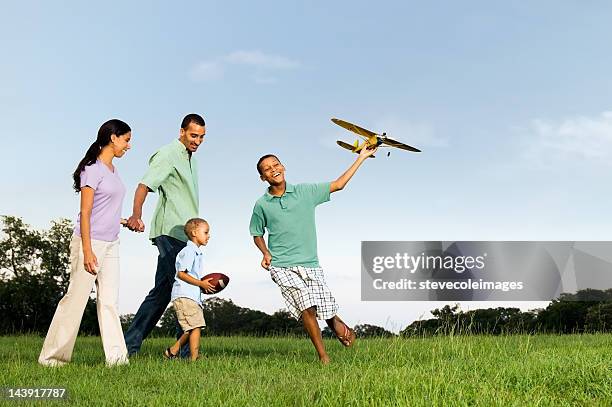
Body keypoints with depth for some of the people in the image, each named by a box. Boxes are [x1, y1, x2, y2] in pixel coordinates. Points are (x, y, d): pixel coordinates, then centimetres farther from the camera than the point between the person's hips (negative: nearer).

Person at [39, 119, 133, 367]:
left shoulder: (112, 169, 14)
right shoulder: (92, 169, -11)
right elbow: (85, 212, -15)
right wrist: (87, 251, -19)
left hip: (110, 244, 8)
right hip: (90, 242, -8)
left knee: (109, 301, 3)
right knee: (76, 298, -1)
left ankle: (116, 356, 2)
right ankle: (52, 356, 10)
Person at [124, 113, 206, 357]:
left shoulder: (191, 159, 21)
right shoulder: (168, 155, -8)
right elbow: (144, 185, -22)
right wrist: (137, 215, -40)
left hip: (181, 234, 9)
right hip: (170, 232, -9)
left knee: (162, 291, 10)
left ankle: (130, 345, 14)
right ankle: (187, 351, -6)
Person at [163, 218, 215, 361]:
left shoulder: (196, 252, 22)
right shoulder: (189, 251, -10)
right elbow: (181, 274, -17)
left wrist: (204, 284, 11)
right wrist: (201, 283, -16)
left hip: (192, 296, 10)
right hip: (184, 295, -10)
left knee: (191, 329, 12)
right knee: (195, 327, -14)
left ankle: (172, 351, 23)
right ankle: (194, 358, -13)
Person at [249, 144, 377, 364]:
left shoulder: (305, 191, 5)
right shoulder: (262, 205, 4)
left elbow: (338, 184, 11)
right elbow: (257, 235, 17)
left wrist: (361, 157, 11)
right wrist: (266, 253, -3)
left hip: (310, 264, 2)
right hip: (282, 266, -1)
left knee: (327, 311, -2)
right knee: (306, 307, -18)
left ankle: (339, 326, 35)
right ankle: (324, 358, -6)